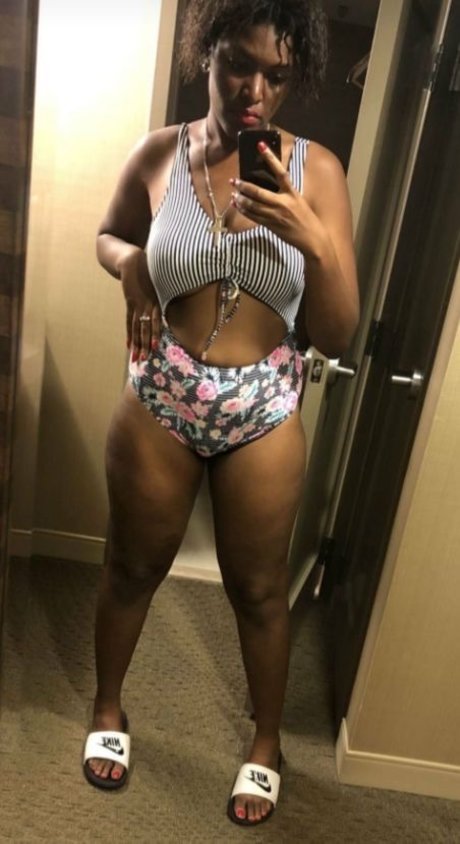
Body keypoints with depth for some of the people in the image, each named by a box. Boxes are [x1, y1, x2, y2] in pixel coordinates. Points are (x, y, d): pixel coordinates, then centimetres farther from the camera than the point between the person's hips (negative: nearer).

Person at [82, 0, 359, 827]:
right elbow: (108, 234, 16)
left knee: (259, 588, 15)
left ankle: (266, 741, 43)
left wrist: (315, 241, -26)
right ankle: (108, 705, 49)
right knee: (133, 567, 19)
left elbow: (337, 335, -9)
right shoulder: (158, 154, -4)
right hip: (158, 399, 1)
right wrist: (131, 266, -7)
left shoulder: (316, 169, -8)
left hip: (264, 411, -1)